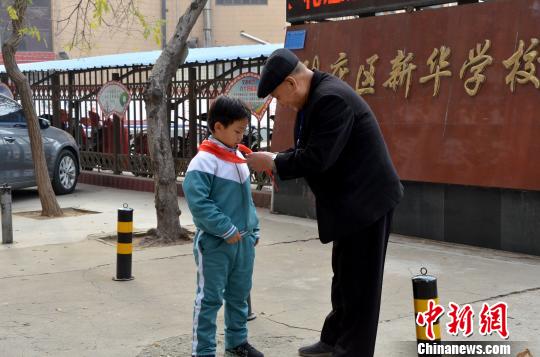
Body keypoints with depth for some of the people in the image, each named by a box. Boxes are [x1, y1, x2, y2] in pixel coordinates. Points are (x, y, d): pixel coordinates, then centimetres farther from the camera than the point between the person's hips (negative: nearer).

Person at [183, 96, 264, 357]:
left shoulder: (239, 157, 10)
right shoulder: (204, 160, -16)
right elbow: (198, 201, -21)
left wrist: (253, 230, 16)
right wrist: (226, 230, -20)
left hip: (242, 241, 8)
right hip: (215, 243, -8)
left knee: (239, 295, 18)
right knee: (210, 298, 0)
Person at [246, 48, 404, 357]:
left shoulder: (331, 98, -24)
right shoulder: (316, 96, 8)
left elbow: (317, 158, -27)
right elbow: (309, 150, 14)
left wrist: (273, 162, -15)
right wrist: (276, 161, -2)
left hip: (366, 199, -10)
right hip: (350, 201, 10)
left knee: (359, 282, 1)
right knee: (344, 277, 19)